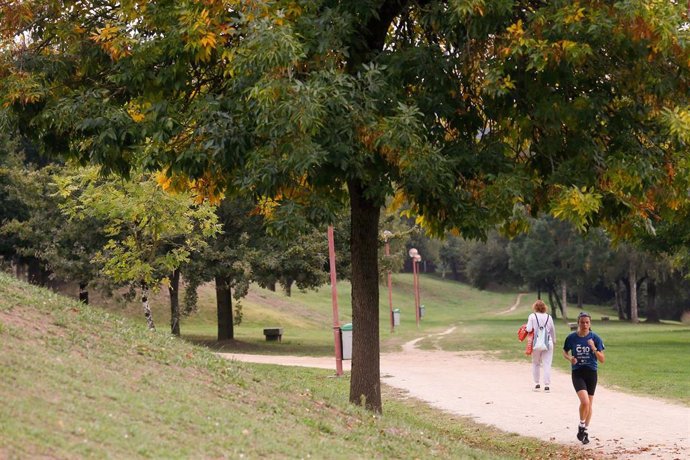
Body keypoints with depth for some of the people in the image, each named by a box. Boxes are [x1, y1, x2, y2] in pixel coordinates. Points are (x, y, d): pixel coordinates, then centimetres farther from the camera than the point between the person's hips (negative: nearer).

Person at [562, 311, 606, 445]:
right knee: (585, 401, -20)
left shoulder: (595, 338, -5)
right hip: (577, 373, -2)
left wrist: (594, 349, -20)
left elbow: (602, 360, -5)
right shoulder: (571, 337, -4)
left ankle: (585, 431, 27)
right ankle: (581, 426, 3)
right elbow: (565, 352, 13)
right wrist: (570, 358, -8)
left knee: (589, 404, 9)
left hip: (591, 373, 2)